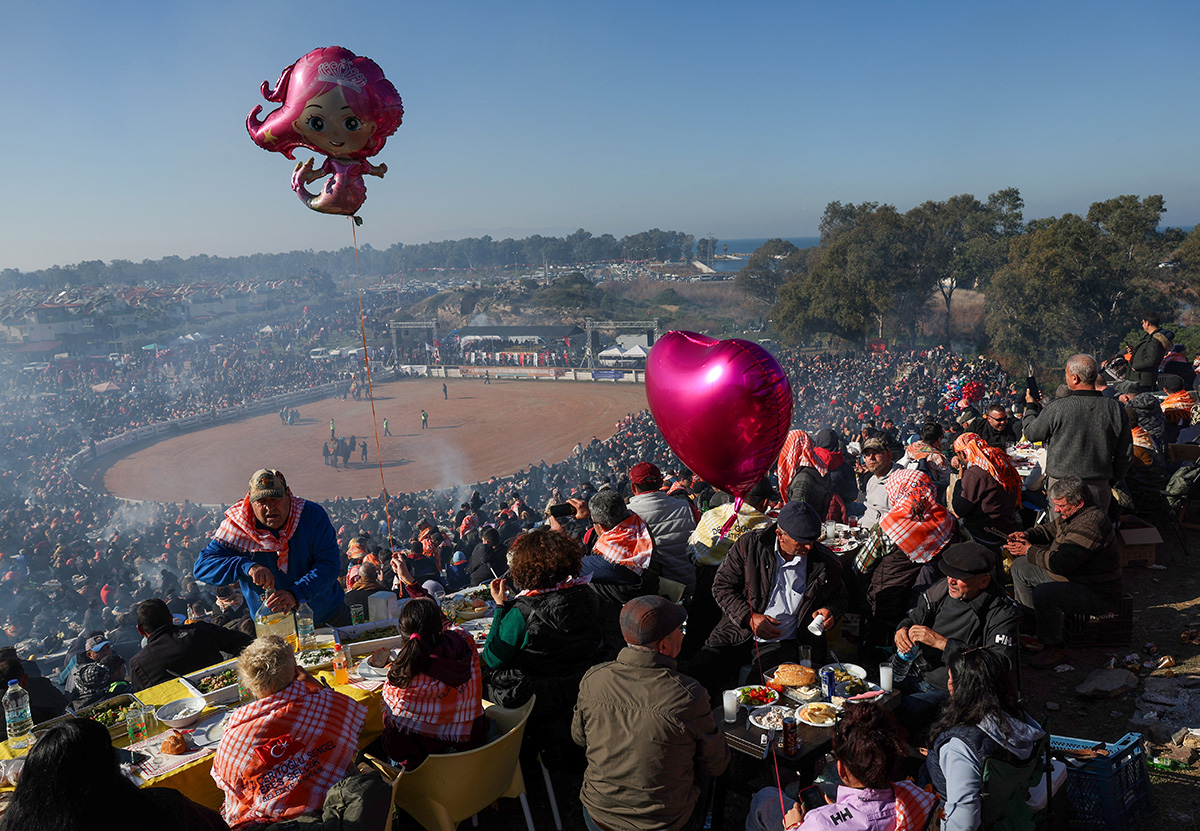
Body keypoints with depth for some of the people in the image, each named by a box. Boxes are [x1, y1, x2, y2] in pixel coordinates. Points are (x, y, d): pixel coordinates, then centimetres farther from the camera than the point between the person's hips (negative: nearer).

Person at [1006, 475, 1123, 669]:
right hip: (1069, 578, 11)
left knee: (1043, 594, -34)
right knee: (1020, 567, 12)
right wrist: (1026, 536, -5)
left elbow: (1059, 562, -34)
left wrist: (1029, 550, -20)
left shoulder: (1090, 523, -29)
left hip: (1098, 594, -11)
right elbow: (1048, 531, 18)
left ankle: (1054, 647, -14)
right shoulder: (1070, 514, 1)